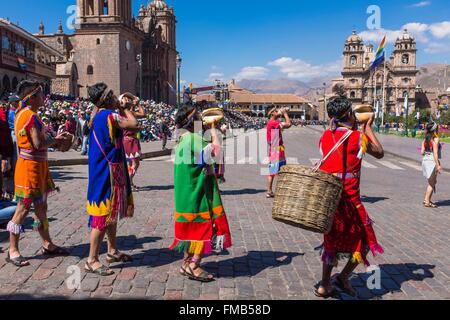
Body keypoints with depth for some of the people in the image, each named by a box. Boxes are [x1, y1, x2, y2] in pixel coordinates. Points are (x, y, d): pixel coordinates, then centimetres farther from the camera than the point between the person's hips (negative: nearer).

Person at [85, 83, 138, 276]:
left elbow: (123, 124, 20)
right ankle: (92, 260, 3)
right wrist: (125, 108, -5)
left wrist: (121, 109, 13)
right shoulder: (109, 115, -18)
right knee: (103, 215, -5)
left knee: (112, 212, 19)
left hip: (109, 170, 10)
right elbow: (133, 124, -20)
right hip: (107, 172, -10)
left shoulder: (99, 116, 12)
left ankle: (112, 251, 32)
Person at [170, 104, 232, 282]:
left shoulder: (182, 140, 12)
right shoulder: (194, 139, -18)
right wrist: (213, 129, -11)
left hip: (186, 193, 10)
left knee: (191, 227, 16)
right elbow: (215, 149, -27)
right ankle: (193, 266, 0)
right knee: (205, 226, -2)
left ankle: (187, 263, 24)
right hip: (198, 192, -10)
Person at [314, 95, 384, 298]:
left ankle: (324, 285, 24)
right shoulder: (358, 137, -11)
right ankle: (343, 277, 13)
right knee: (366, 240, 16)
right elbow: (380, 153, 6)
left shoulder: (325, 136, 4)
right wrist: (368, 128, 12)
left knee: (333, 239, 20)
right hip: (348, 199, -6)